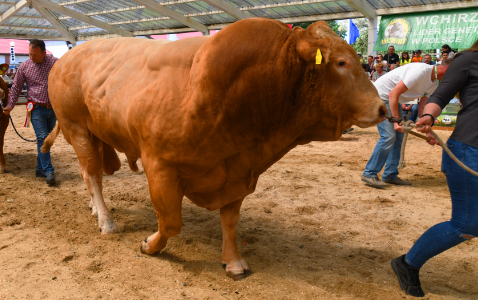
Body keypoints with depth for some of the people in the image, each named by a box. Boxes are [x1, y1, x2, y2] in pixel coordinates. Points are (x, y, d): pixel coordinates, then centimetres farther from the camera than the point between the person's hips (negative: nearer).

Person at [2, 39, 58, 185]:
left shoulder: (55, 63, -1)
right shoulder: (24, 66, -1)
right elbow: (16, 88, 7)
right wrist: (10, 105, 0)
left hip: (53, 108, 2)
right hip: (37, 109, -2)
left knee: (47, 139, 10)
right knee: (42, 138, -11)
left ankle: (40, 169, 23)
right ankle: (49, 171, -10)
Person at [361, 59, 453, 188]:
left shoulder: (434, 83, 5)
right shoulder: (421, 71, -25)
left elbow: (422, 108, 6)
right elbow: (393, 94, -28)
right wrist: (397, 121, -29)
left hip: (394, 100, 10)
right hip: (380, 95, -10)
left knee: (399, 136, 7)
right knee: (389, 136, -17)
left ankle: (390, 175, 14)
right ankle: (369, 174, -8)